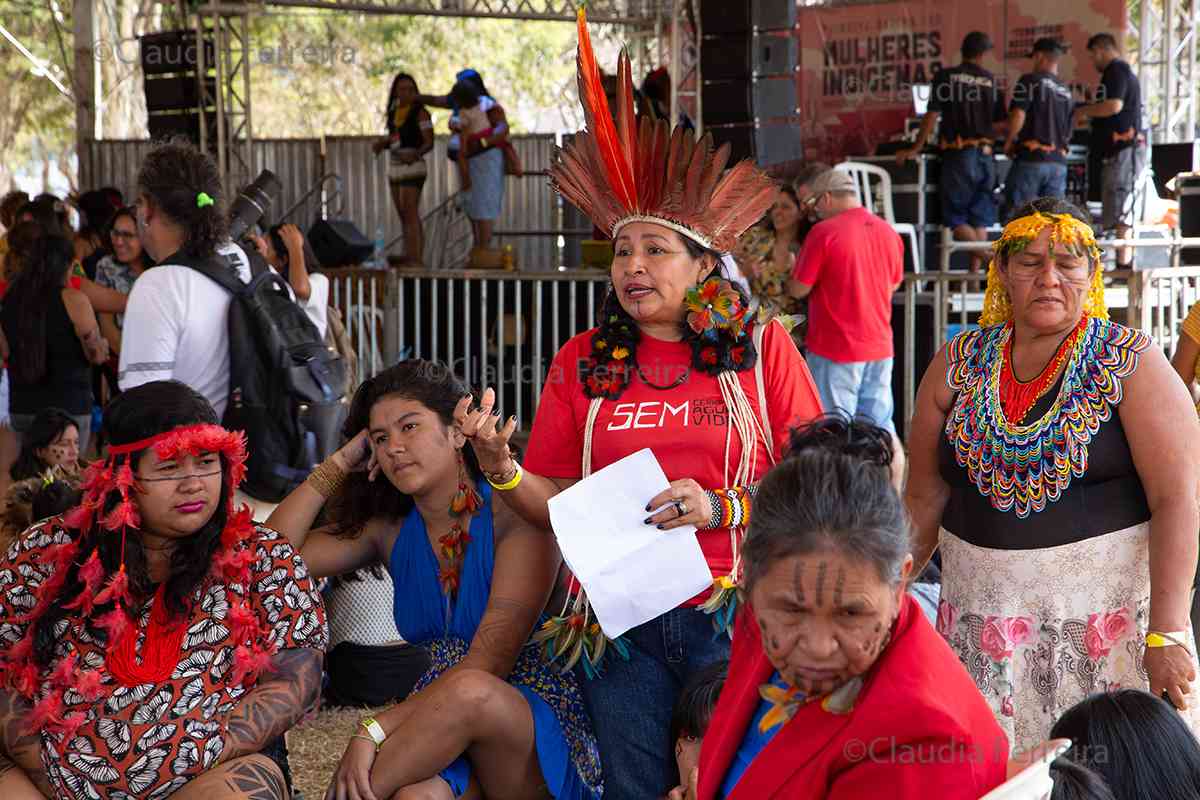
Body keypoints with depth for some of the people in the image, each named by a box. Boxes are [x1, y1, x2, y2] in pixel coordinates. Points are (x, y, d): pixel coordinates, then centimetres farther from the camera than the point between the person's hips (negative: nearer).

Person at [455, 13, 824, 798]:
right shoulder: (582, 363, 6)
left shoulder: (763, 350, 0)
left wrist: (722, 508, -15)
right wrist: (500, 468, -14)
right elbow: (557, 504, 5)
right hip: (622, 620, 2)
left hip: (734, 615, -2)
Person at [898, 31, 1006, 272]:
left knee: (955, 217, 1)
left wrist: (916, 148, 1)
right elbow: (1000, 122, 9)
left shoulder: (946, 77, -3)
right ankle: (975, 273, 7)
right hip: (985, 154, 4)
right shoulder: (991, 81, 6)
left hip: (958, 154, -3)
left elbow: (932, 115, -6)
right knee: (979, 218, 8)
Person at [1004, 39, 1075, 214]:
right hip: (1059, 162, 6)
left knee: (1018, 214, -3)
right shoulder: (1066, 91, 17)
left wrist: (1009, 142, -1)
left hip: (1031, 156, -6)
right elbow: (1069, 132, 19)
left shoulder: (1030, 81, -3)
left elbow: (1018, 115, -13)